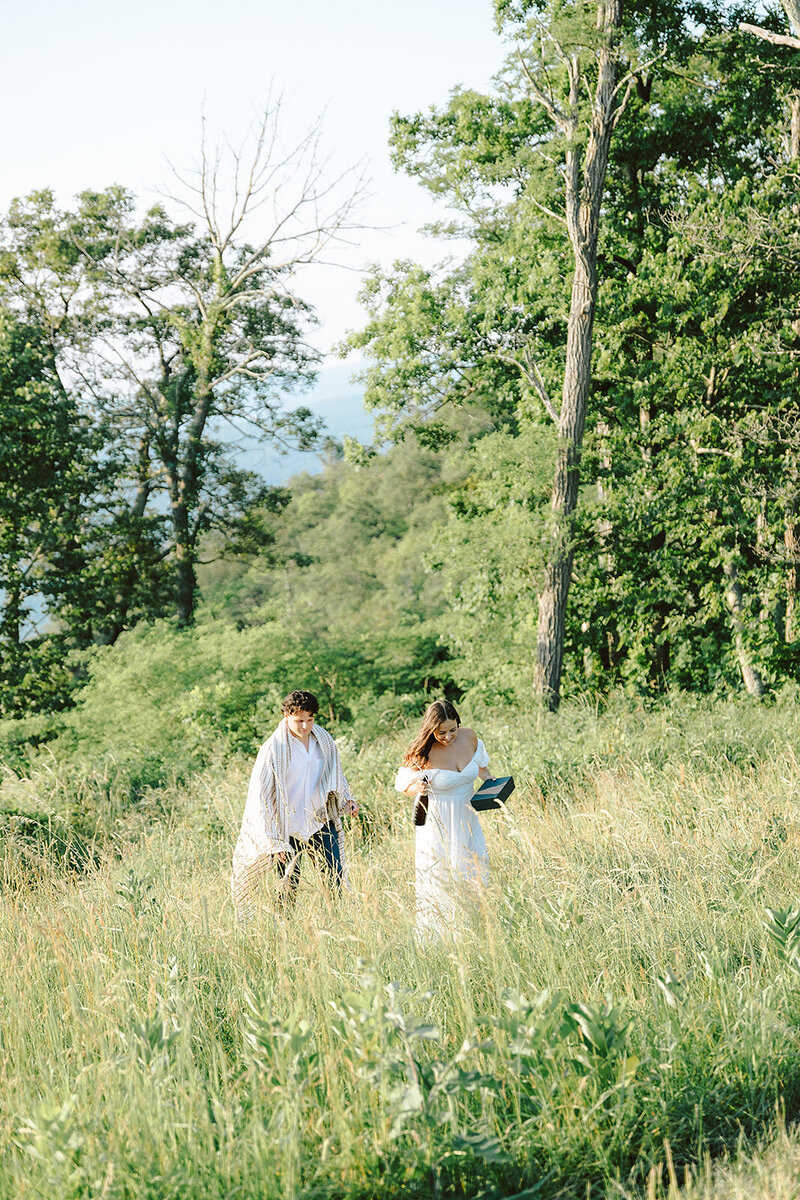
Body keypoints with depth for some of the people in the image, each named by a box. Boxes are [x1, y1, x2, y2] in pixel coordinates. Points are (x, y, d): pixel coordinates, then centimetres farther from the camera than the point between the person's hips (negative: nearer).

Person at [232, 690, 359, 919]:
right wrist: (274, 840, -16)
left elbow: (336, 775, 21)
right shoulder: (273, 749, -15)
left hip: (321, 823, 4)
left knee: (336, 880, -1)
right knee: (289, 887, 2)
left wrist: (346, 799, 2)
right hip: (288, 829, -4)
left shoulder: (324, 741, 1)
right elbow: (260, 796, -13)